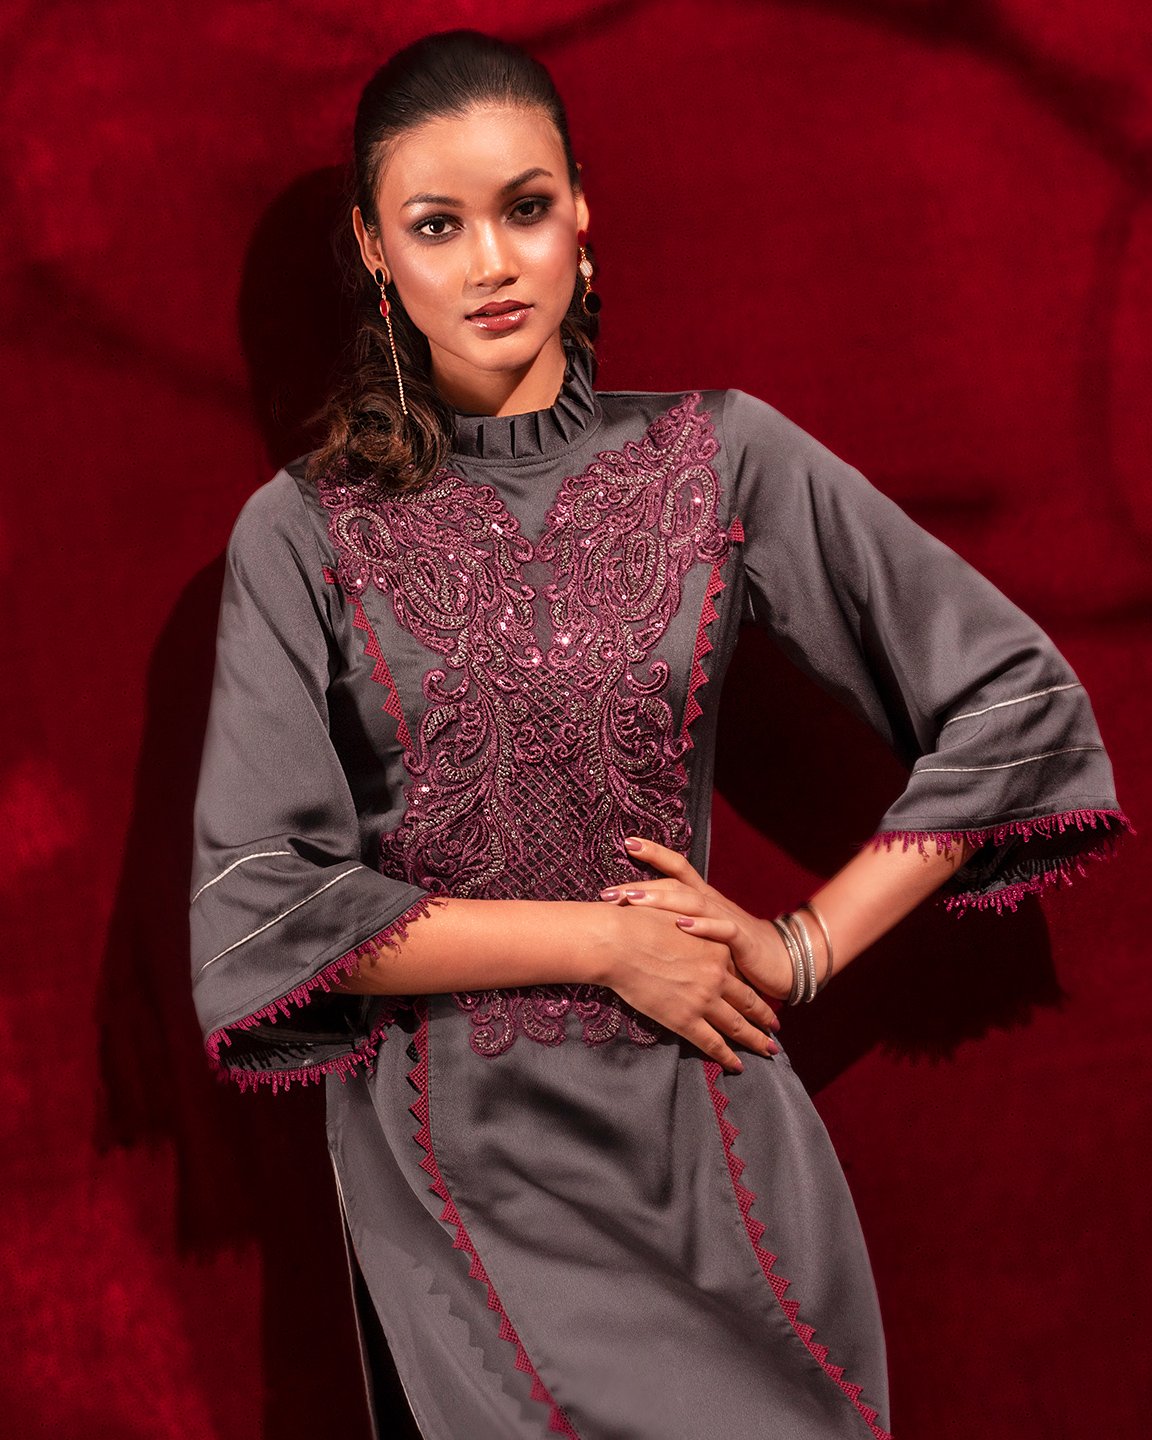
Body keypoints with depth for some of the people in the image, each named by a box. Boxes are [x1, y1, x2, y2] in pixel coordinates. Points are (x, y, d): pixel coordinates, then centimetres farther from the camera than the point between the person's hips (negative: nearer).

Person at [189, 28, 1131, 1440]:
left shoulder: (720, 457, 0)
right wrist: (603, 939, -10)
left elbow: (1019, 697, 2)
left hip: (706, 1113, 2)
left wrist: (806, 941, -2)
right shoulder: (304, 532, -2)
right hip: (457, 1149, -1)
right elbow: (260, 906, -7)